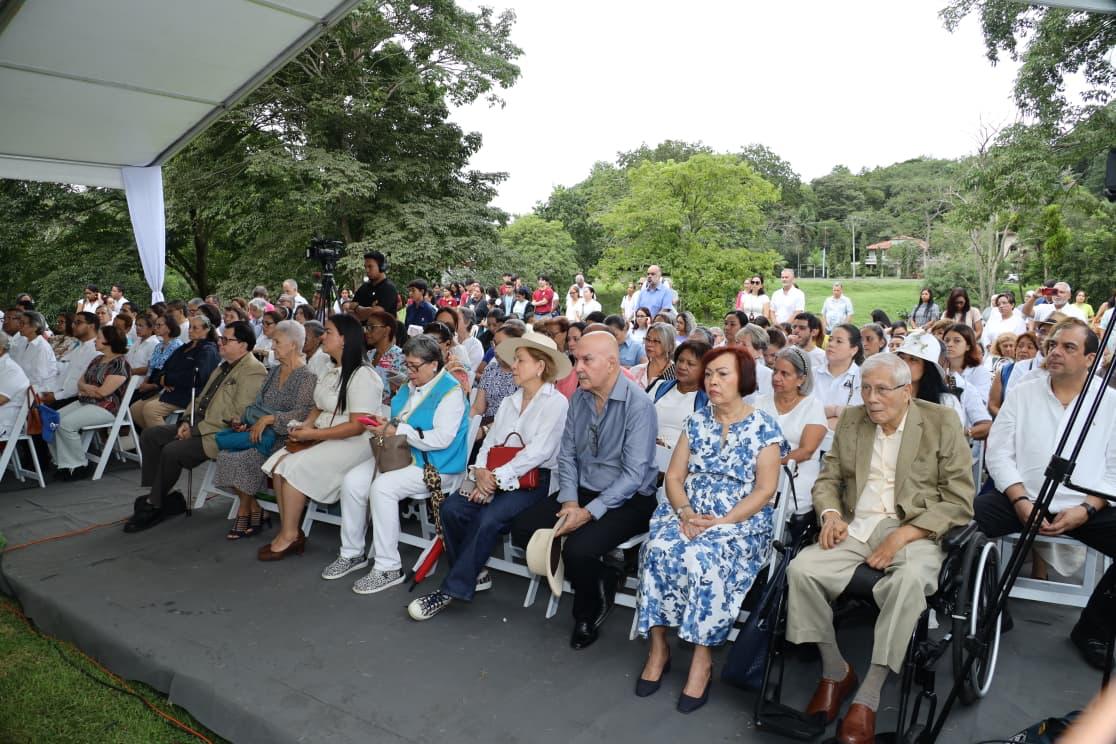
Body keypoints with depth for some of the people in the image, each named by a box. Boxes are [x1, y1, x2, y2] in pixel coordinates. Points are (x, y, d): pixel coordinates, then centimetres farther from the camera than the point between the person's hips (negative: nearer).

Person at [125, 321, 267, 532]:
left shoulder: (253, 372, -16)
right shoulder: (225, 365, 17)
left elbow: (236, 418, -22)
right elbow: (202, 398, 22)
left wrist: (196, 430, -18)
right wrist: (187, 421, 3)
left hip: (218, 435, -10)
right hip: (199, 426, 10)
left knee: (171, 451, -24)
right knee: (149, 435, 3)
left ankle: (154, 506, -3)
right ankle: (155, 495, 5)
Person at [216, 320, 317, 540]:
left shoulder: (307, 377, -8)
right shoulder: (274, 372, 18)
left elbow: (303, 413, -19)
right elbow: (257, 404, 19)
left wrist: (269, 418, -23)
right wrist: (244, 422, 1)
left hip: (284, 438, -7)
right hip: (262, 433, 7)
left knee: (242, 459, -26)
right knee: (225, 454, -18)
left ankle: (244, 512, -2)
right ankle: (255, 511, -6)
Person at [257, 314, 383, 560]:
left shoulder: (363, 376, -15)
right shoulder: (331, 372, 14)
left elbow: (357, 427, -20)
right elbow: (319, 407, 21)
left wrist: (314, 434, -19)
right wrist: (305, 425, -1)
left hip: (353, 444, -8)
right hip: (323, 439, 9)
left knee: (294, 467, -22)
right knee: (278, 462, -11)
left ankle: (289, 536, -6)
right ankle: (288, 532, -5)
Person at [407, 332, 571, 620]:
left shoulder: (556, 402, -5)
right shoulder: (509, 402, 19)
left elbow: (539, 451, -15)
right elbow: (490, 442, 13)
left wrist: (497, 478, -18)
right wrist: (481, 471, -8)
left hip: (535, 479, -6)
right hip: (495, 477, 7)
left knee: (489, 517, -29)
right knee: (452, 507, -17)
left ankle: (453, 590, -15)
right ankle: (474, 573, 2)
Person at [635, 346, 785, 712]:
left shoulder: (764, 426, -2)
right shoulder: (696, 421, 10)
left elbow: (764, 490, -8)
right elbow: (673, 476, 7)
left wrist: (720, 523, -18)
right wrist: (686, 513, -12)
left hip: (742, 521, -3)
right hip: (687, 515, 4)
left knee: (702, 558, -33)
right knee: (659, 549, -27)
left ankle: (702, 658, -16)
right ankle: (658, 645, -12)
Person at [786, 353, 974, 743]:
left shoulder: (942, 422, -1)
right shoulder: (851, 420, 11)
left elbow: (959, 501, -6)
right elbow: (827, 479, 16)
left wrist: (903, 535, -17)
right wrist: (830, 514, -6)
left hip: (916, 531, -3)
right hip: (855, 528, 4)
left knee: (909, 580, -37)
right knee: (801, 569, -23)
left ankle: (868, 698, -25)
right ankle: (835, 672, -3)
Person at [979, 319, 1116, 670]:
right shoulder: (1022, 394, 8)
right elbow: (998, 453, 2)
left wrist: (1086, 509, -14)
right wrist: (1021, 501, -12)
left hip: (1086, 507, 1)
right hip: (1022, 499, 0)